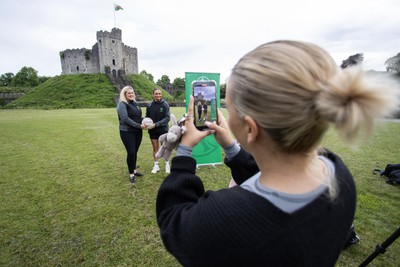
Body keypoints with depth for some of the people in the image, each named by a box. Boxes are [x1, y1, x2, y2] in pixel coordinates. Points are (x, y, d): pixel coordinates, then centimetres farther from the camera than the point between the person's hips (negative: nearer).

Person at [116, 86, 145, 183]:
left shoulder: (135, 103, 12)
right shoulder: (122, 104, -9)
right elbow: (125, 118, -20)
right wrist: (139, 126, -21)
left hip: (138, 131, 6)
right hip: (127, 132, -6)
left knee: (135, 152, 13)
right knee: (131, 152, -3)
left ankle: (134, 170, 29)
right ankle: (131, 173, 14)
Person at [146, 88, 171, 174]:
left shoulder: (165, 104, -9)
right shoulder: (149, 105, -4)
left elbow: (167, 118, -13)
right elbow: (147, 117, 7)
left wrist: (156, 124, -20)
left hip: (163, 129, -2)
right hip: (153, 130, 2)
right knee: (155, 147, 12)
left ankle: (167, 164, 26)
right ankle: (156, 165, 25)